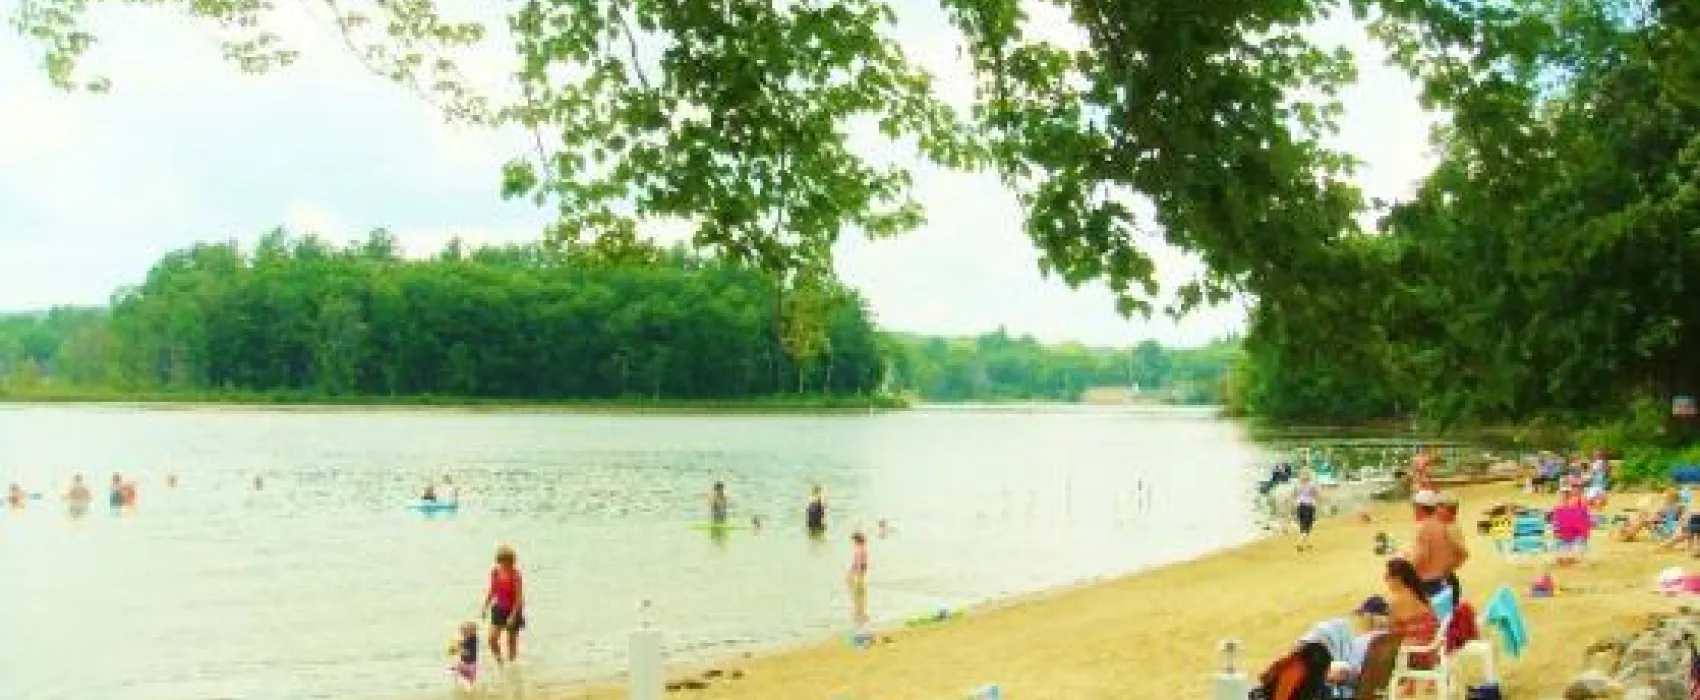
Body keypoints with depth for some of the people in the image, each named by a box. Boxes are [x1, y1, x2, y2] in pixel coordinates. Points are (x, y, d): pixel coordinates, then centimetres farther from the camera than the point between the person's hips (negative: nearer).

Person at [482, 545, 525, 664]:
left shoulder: (515, 574, -18)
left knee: (512, 641, 8)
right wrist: (485, 607, 4)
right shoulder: (495, 571, -3)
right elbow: (492, 591, 10)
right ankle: (498, 660, 11)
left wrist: (513, 615, -22)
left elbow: (519, 597, -17)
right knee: (492, 637, -10)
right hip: (499, 608, 4)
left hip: (513, 610, -4)